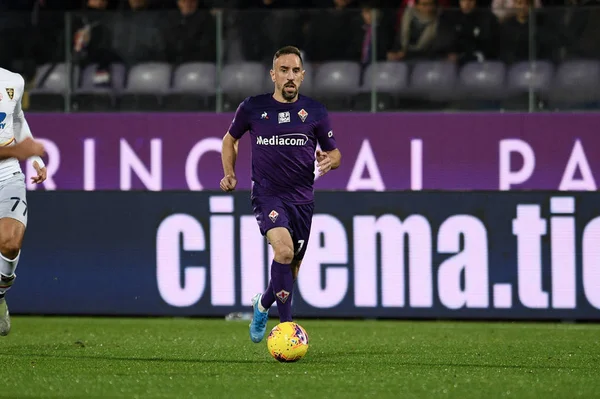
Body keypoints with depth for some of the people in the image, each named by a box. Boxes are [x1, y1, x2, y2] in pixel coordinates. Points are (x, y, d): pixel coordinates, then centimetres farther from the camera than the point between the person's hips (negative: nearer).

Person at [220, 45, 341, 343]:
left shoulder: (315, 112, 3)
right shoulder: (252, 107, 0)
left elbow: (334, 153, 12)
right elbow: (230, 139, 17)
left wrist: (329, 160, -12)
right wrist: (230, 173, 2)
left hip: (302, 198, 3)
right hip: (267, 195, -3)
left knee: (290, 271, 10)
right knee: (284, 250, -28)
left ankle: (262, 304, 43)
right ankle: (287, 326, -22)